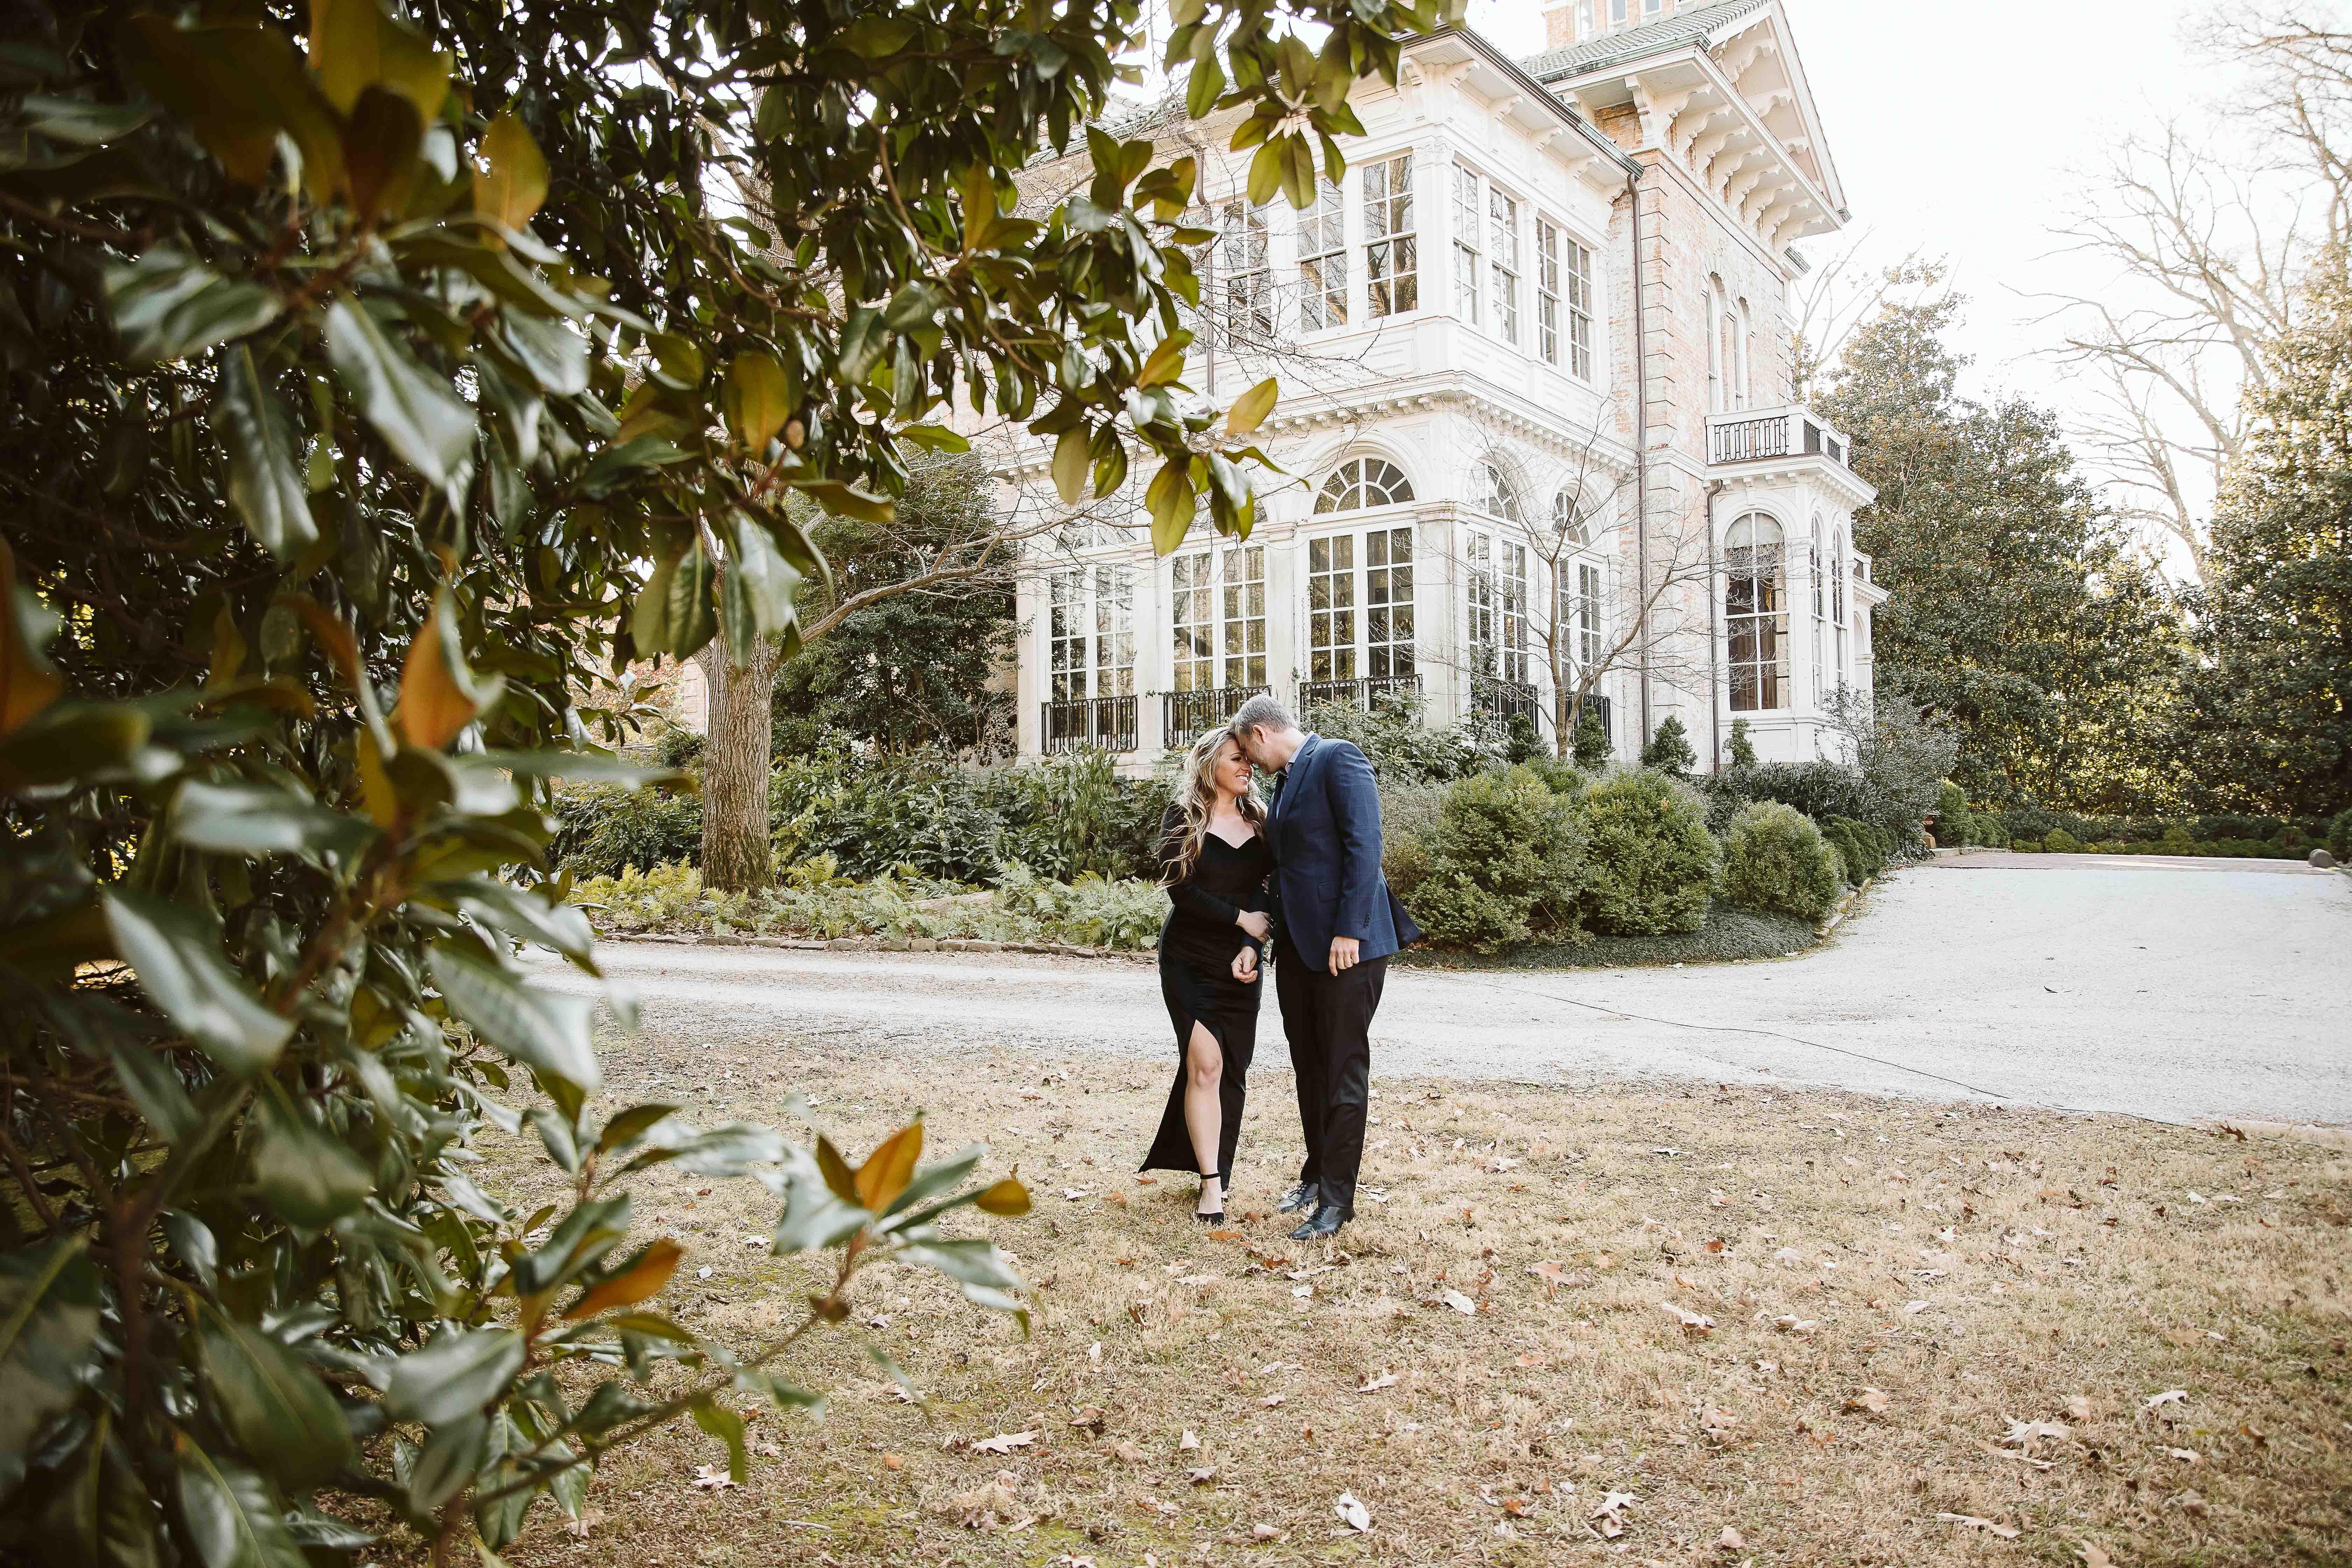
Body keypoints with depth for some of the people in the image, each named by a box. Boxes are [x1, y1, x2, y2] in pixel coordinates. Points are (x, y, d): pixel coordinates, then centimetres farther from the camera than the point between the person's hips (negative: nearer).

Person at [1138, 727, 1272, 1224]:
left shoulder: (1259, 820, 8)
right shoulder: (1184, 818, -3)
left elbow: (1264, 889, 1)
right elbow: (1179, 886, -12)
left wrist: (1253, 946, -13)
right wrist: (1241, 918, -14)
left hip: (1242, 961, 4)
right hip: (1190, 959, -4)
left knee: (1234, 1068, 4)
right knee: (1206, 1064, -12)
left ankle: (1208, 1166, 20)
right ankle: (1212, 1183, -7)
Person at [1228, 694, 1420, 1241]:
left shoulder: (1338, 758, -10)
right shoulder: (1287, 779, 17)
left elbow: (1365, 844, -17)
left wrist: (1349, 930, -21)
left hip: (1345, 942, -9)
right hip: (1297, 944, 9)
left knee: (1344, 1069, -2)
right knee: (1309, 1066, 16)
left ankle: (1338, 1199, 4)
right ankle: (1317, 1173, 29)